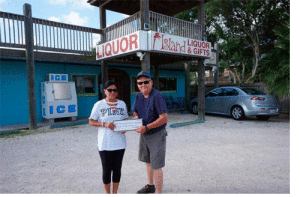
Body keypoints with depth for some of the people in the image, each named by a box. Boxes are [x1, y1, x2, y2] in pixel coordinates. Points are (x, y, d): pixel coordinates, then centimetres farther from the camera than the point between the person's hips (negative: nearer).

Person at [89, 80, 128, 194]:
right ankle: (107, 193, 30)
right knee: (107, 169, 7)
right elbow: (91, 122, -1)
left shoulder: (122, 104, 7)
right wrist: (104, 124, -17)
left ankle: (115, 192, 32)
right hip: (105, 144, -3)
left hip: (120, 143, 3)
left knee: (117, 169, 12)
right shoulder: (99, 105, -4)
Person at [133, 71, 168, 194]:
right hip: (144, 134, 8)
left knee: (156, 166, -2)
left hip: (156, 135, -8)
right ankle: (150, 186, 43)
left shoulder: (157, 96, -21)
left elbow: (164, 119, -26)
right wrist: (135, 116, -6)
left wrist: (146, 127, -27)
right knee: (148, 161, 22)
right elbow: (135, 111, 18)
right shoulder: (138, 96, 3)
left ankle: (158, 192, 15)